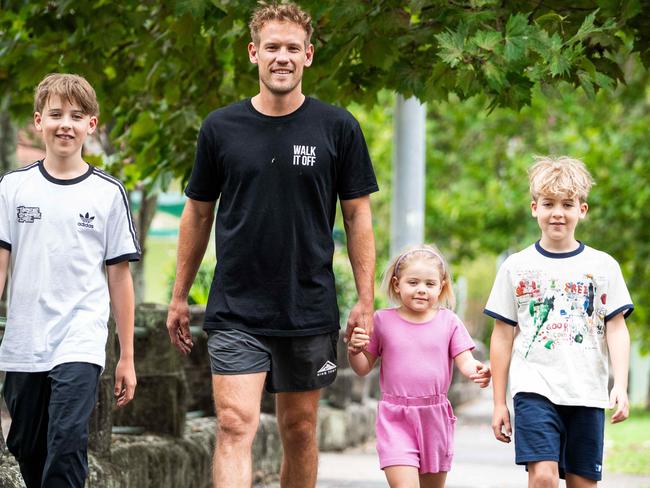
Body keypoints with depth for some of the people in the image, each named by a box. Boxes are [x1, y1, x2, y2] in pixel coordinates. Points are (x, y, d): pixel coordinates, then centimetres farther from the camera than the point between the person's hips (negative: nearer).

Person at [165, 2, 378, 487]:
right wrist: (180, 297, 13)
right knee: (235, 425, -12)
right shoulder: (221, 128, 1)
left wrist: (366, 303, 0)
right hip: (235, 313, 0)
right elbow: (198, 214, 11)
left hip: (310, 312, 1)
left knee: (300, 430, 10)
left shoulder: (338, 128, 0)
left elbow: (358, 216, 4)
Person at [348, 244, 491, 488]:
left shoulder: (448, 322, 3)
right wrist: (354, 350, -14)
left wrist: (475, 371, -25)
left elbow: (465, 361, -3)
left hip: (435, 417, 2)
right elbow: (363, 368, 7)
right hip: (395, 420, -2)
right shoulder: (382, 320, 2)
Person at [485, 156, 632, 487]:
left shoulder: (603, 265, 6)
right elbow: (503, 336, 9)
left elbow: (616, 328, 4)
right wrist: (499, 402, 7)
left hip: (587, 395, 1)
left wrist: (621, 386, -9)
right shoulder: (516, 267, 6)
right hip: (535, 389, -1)